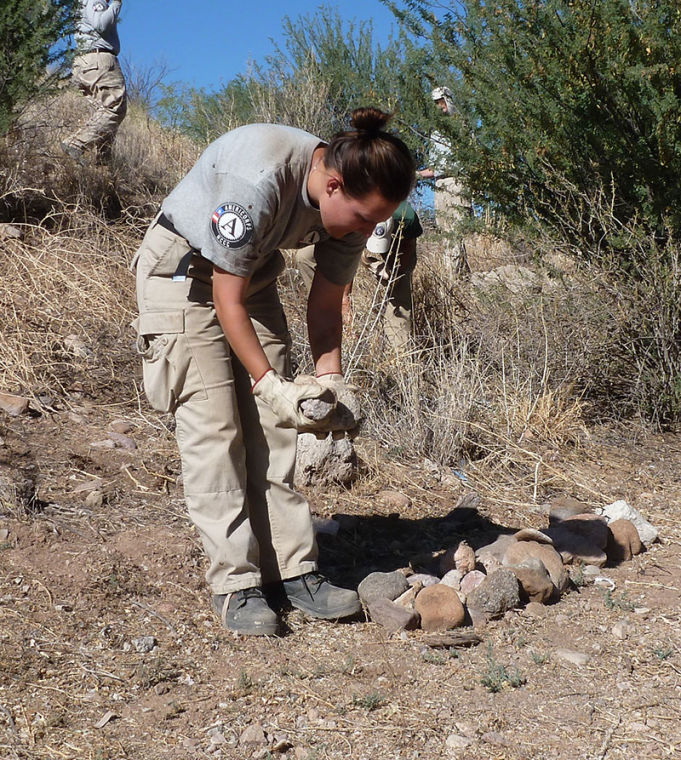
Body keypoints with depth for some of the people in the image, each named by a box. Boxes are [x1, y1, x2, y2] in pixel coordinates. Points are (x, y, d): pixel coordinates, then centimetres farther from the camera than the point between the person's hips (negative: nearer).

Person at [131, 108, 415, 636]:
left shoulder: (354, 204, -14)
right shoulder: (258, 179, -36)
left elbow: (326, 305, -5)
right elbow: (227, 298, -28)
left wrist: (331, 381, -17)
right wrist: (269, 383, -31)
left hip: (252, 275, 6)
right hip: (183, 271, -6)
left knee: (273, 428, 0)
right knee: (214, 428, -11)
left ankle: (293, 568, 4)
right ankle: (235, 584, -6)